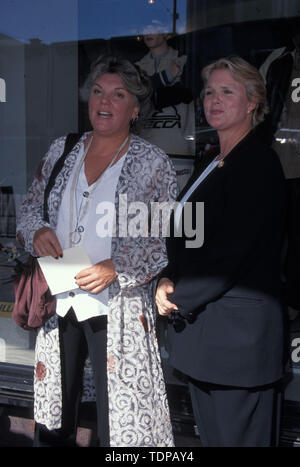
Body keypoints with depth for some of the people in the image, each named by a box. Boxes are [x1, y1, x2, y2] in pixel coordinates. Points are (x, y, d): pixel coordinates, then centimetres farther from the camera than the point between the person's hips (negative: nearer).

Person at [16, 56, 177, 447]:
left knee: (120, 426, 5)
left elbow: (169, 239, -7)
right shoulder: (62, 150, 8)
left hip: (117, 309, -4)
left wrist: (117, 269, -19)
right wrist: (37, 232, -7)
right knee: (53, 425, 16)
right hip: (58, 302, 4)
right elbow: (31, 206, 15)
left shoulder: (154, 163, -4)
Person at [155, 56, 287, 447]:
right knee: (209, 434, 19)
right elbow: (184, 237, 17)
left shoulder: (259, 162, -13)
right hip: (200, 330, 9)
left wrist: (177, 298, -11)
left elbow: (232, 251, -20)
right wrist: (168, 280, -1)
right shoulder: (212, 164, 15)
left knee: (237, 436, 4)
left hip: (237, 333, -9)